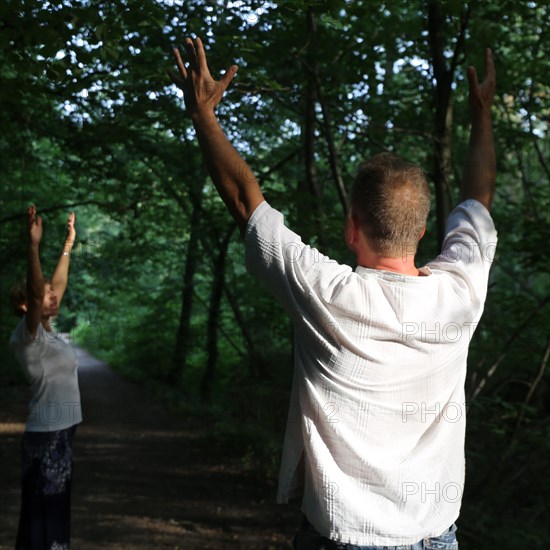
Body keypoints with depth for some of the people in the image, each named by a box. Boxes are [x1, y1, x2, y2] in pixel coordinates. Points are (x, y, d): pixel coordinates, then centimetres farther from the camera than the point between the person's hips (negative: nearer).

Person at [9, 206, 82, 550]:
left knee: (55, 513, 15)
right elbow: (35, 292, -31)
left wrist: (69, 244, 23)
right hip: (46, 436, -9)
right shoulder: (27, 336, -14)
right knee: (42, 516, -2)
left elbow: (59, 284, 19)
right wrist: (34, 245, -39)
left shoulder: (47, 331, 9)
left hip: (61, 433, 9)